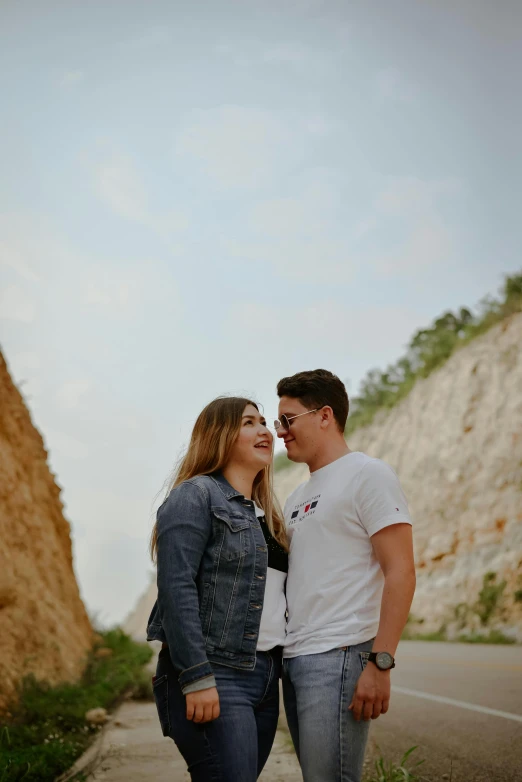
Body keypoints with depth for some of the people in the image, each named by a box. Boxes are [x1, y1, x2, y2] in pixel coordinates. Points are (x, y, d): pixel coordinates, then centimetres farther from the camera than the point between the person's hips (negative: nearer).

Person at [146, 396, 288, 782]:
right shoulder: (196, 496, -6)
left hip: (265, 675, 8)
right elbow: (176, 588, -15)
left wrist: (287, 668, 12)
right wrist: (196, 677, -21)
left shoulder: (266, 513, 19)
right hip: (212, 676, -8)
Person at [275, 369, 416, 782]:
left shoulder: (368, 475, -5)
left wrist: (380, 663, -18)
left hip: (338, 656, -8)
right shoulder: (298, 496, 18)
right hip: (294, 657, 8)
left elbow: (400, 572, -12)